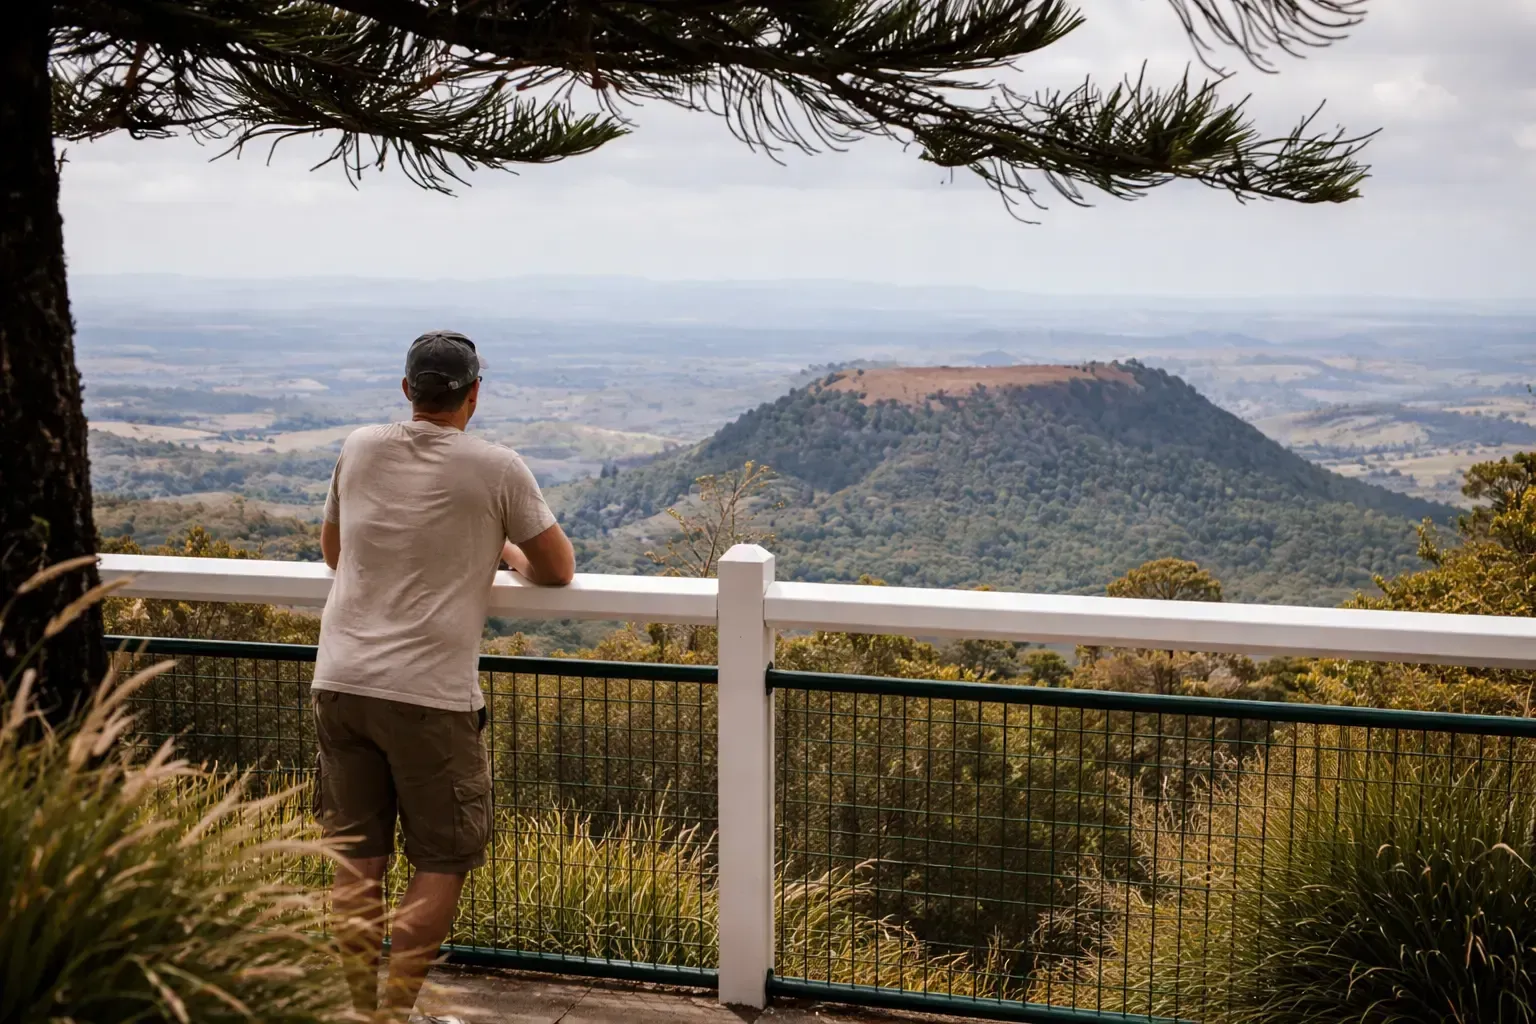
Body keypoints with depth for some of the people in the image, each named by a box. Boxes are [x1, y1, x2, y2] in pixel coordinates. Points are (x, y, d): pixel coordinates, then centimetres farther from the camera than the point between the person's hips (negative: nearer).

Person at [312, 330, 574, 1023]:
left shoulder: (360, 449, 8)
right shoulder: (496, 469, -5)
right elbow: (558, 570, 5)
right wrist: (507, 554, 23)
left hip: (340, 681, 5)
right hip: (429, 695, -5)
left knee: (357, 856, 13)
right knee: (443, 861, 8)